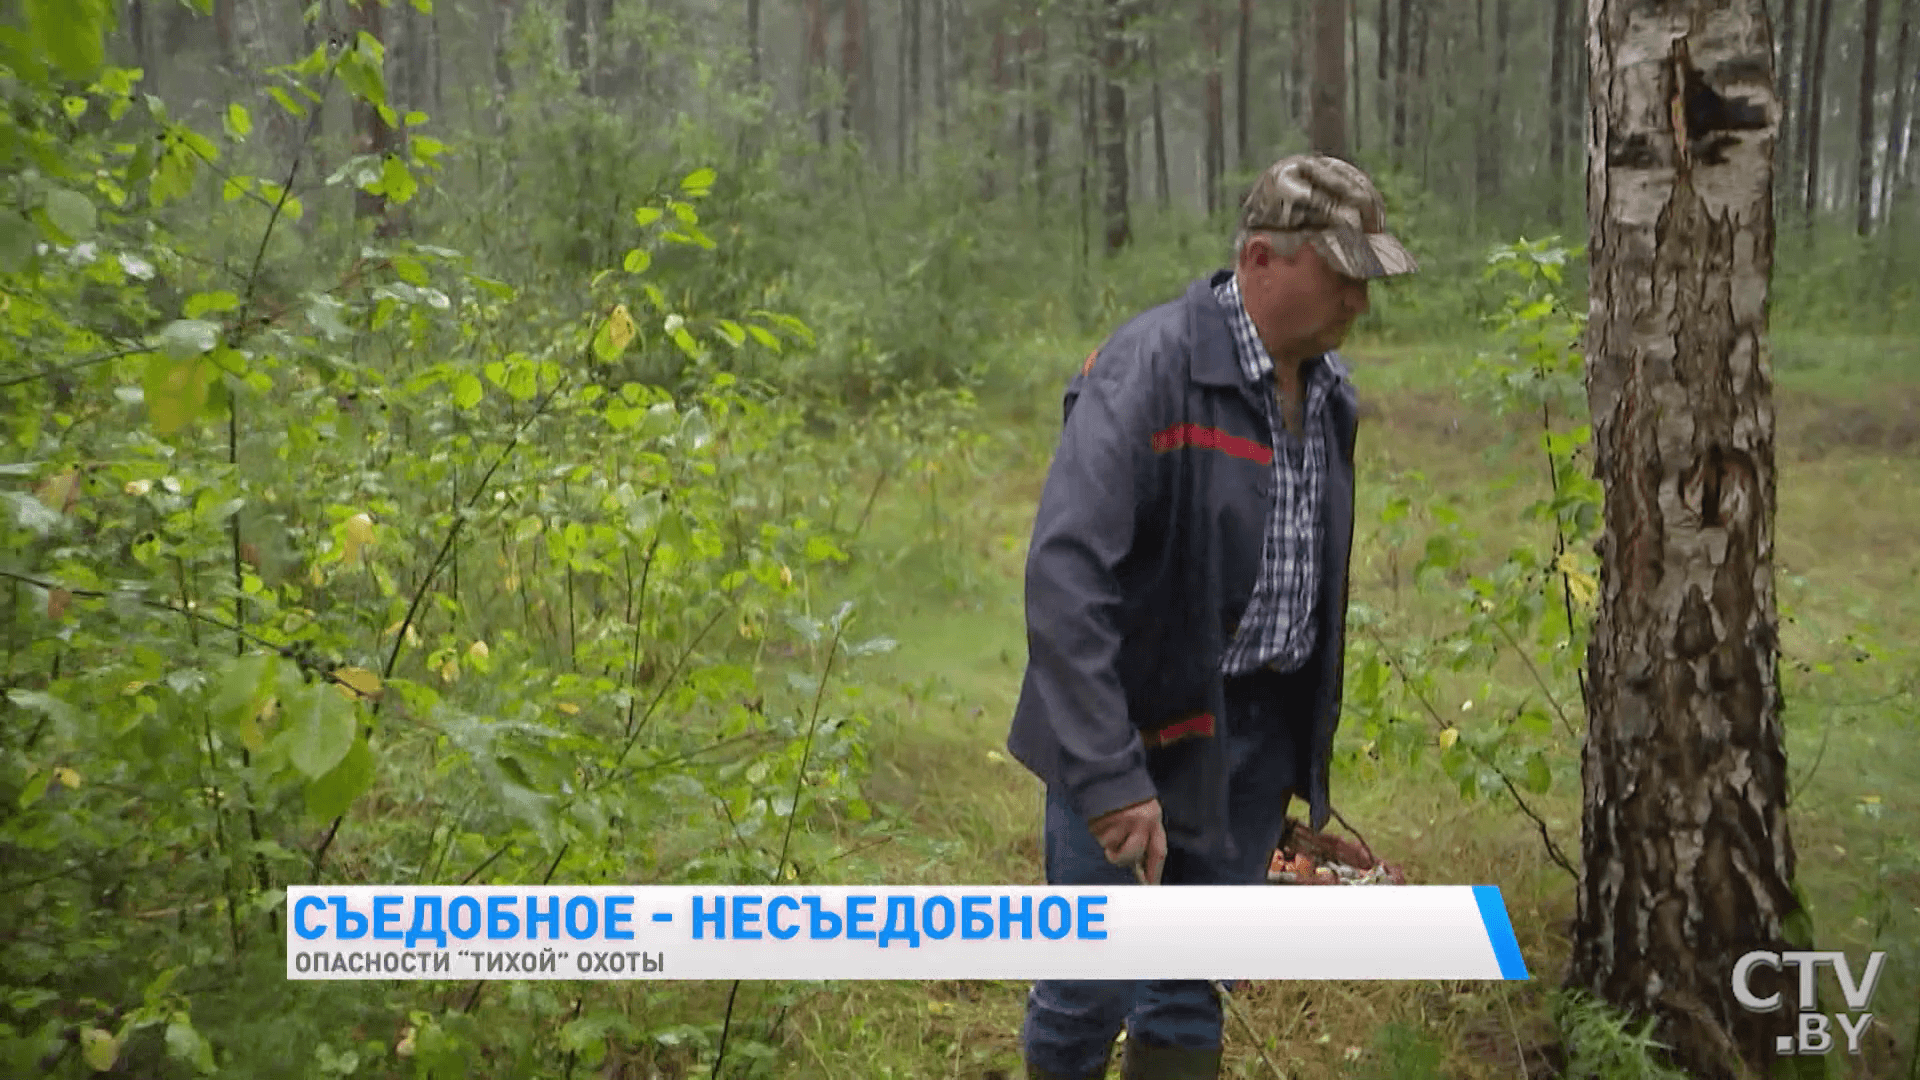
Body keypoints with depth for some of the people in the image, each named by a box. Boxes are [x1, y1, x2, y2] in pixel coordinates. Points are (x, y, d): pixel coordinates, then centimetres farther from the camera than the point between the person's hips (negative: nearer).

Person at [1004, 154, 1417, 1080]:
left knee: (1192, 999, 15)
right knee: (1094, 984, 4)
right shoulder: (1150, 368, -18)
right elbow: (1067, 573, -26)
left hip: (1259, 732, 6)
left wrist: (1308, 747, 16)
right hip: (1144, 727, -6)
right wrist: (1107, 775, -30)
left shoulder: (1328, 388, 6)